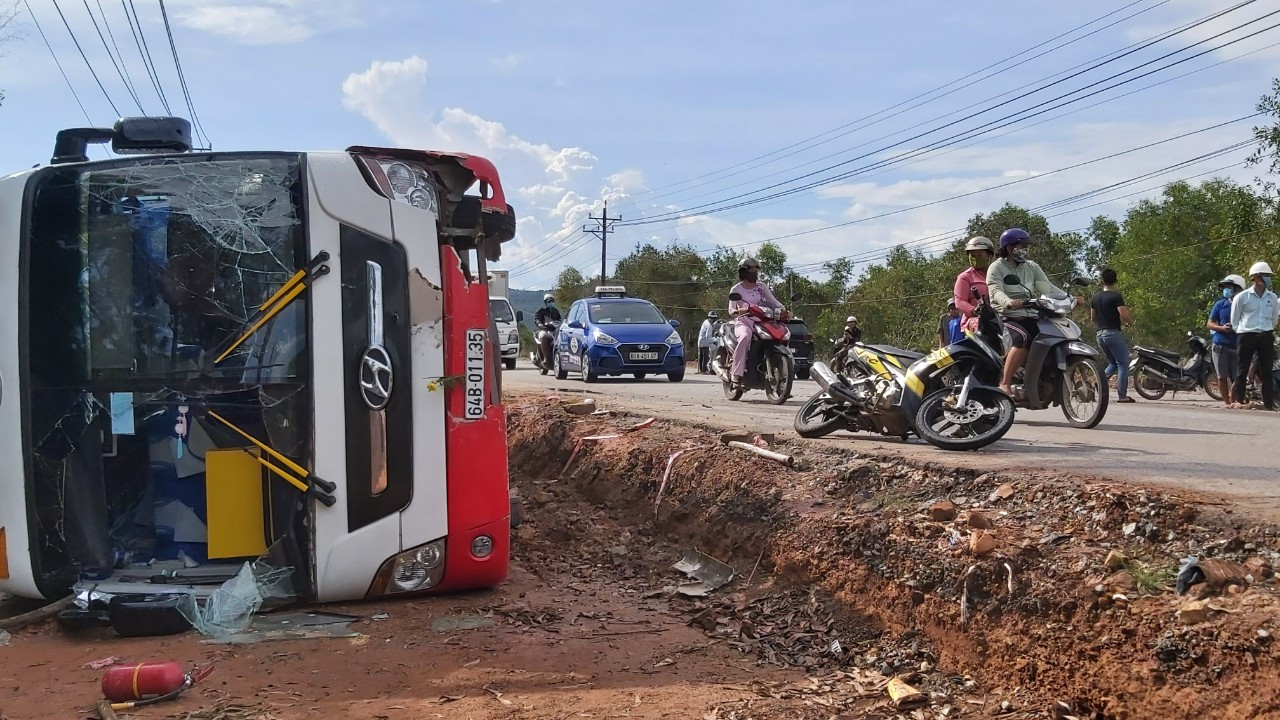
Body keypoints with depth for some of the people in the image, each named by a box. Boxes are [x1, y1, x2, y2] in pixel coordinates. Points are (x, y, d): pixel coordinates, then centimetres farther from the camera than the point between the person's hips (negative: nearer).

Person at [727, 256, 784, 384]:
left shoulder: (761, 287, 15)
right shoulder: (736, 289, 4)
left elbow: (773, 301, 7)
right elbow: (731, 311, -4)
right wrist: (738, 311, -28)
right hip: (743, 322, -4)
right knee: (745, 337, -39)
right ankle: (737, 372, -38)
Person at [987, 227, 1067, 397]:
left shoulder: (1032, 267, 18)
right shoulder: (996, 267, -1)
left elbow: (1047, 287, 8)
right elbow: (996, 291, -18)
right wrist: (1009, 302, -40)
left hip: (1031, 316, 6)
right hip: (1007, 318, -6)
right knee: (1023, 338, -35)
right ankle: (1005, 384, -33)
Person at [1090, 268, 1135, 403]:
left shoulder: (1096, 297, 10)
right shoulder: (1116, 296, -11)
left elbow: (1092, 318, 16)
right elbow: (1124, 315, -19)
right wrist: (1130, 322, 1)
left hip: (1100, 335, 7)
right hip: (1114, 333, -7)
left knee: (1113, 363, 20)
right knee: (1123, 364, 0)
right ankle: (1122, 395, -3)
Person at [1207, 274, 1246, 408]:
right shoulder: (1220, 304, 6)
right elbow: (1210, 324, 8)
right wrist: (1222, 328, -11)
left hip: (1238, 347, -1)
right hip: (1220, 345, 1)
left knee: (1236, 377, 1)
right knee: (1222, 376, -1)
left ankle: (1233, 401, 16)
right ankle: (1227, 402, 6)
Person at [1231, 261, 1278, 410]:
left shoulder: (1272, 298, 9)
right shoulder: (1242, 297, -2)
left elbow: (1274, 319, 20)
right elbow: (1234, 320, 5)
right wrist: (1241, 333, 8)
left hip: (1266, 337, 3)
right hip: (1246, 336, -3)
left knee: (1267, 370, 3)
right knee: (1242, 370, 0)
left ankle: (1269, 402, 4)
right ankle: (1239, 400, 4)